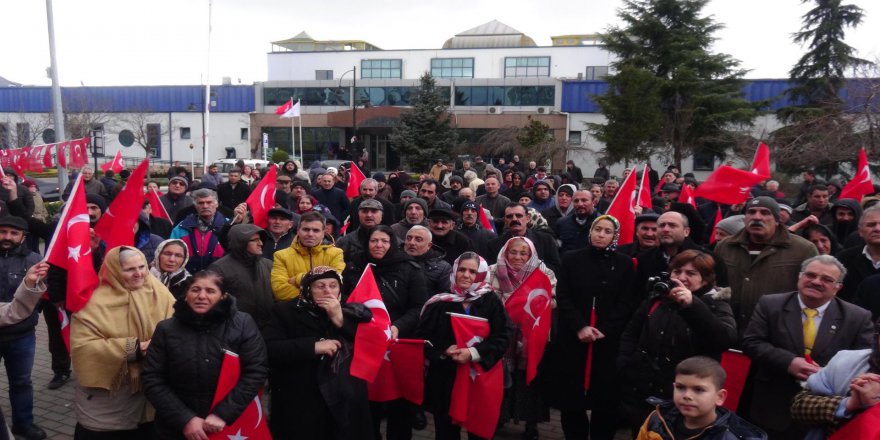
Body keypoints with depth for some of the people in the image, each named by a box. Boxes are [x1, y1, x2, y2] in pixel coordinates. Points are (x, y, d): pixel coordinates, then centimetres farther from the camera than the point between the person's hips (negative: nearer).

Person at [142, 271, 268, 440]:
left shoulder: (243, 324, -5)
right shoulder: (166, 329, 0)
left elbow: (256, 370, -9)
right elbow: (152, 379, -2)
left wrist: (223, 414, -15)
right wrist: (184, 419, -12)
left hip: (229, 425, -1)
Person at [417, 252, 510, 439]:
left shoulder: (491, 302, -1)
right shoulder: (440, 302, -1)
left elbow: (502, 338, -5)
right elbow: (422, 336, 0)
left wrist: (474, 353, -18)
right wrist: (444, 350, -16)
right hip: (445, 378, 0)